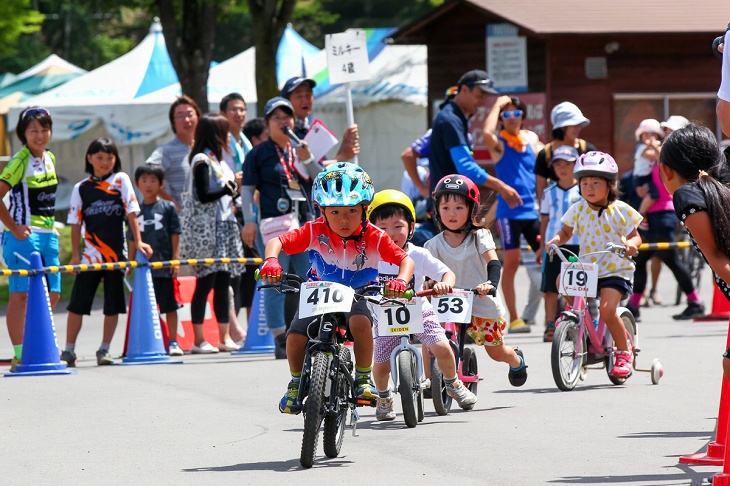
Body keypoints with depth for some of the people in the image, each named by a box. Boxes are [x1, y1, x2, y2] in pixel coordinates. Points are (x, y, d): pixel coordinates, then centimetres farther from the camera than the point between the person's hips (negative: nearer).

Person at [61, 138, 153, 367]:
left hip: (117, 254, 0)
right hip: (90, 255, 0)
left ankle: (104, 351, 10)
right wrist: (75, 254, -3)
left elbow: (131, 213, 1)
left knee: (113, 305, 2)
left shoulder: (121, 180, 4)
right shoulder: (81, 188, 4)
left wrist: (138, 242, -7)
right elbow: (76, 223, 4)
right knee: (77, 304, -2)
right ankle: (69, 351, 4)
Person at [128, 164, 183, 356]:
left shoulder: (168, 207, 2)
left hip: (165, 265, -2)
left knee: (170, 306, 3)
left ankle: (173, 342, 10)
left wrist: (175, 259, -5)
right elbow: (133, 241, 11)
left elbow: (175, 236, 1)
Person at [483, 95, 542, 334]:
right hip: (509, 210, -5)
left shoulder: (531, 138, 11)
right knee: (511, 262, -6)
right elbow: (487, 133, -27)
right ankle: (513, 318, -3)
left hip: (533, 209, 5)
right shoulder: (498, 143, -4)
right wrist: (498, 104, -16)